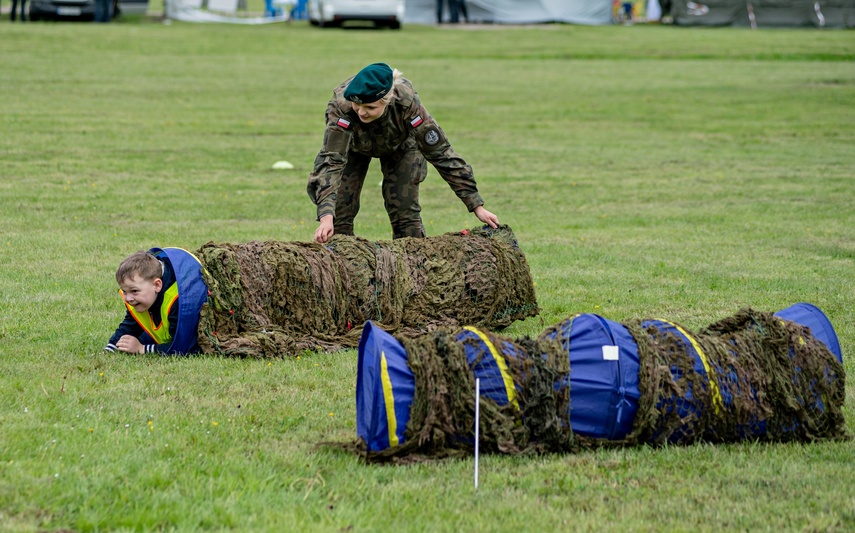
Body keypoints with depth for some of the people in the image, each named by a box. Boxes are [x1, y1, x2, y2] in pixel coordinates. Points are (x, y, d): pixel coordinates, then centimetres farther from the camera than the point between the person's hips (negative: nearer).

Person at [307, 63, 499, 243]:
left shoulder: (406, 102, -40)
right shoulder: (341, 106, -43)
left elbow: (441, 153, -33)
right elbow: (332, 161, -47)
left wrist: (476, 206, -32)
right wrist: (326, 217, -62)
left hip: (400, 145, 0)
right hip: (354, 147, 0)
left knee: (405, 212, -8)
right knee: (340, 210, -9)